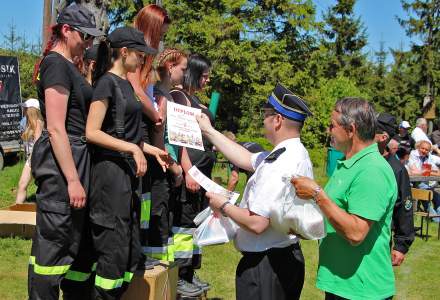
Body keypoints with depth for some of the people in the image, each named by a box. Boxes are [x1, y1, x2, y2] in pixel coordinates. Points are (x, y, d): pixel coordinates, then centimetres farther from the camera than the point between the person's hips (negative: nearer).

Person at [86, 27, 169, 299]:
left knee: (132, 248, 12)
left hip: (129, 170, 9)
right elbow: (92, 132, -16)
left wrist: (152, 150, 14)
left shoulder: (126, 84, 16)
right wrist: (133, 148, -19)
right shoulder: (107, 82, -9)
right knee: (114, 249, -7)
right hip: (111, 170, -9)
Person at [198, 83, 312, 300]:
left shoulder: (280, 166, -26)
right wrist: (208, 131, 21)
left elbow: (256, 223, -26)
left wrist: (223, 207, -9)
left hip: (265, 264, -10)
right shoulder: (294, 154, 6)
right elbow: (246, 159, 16)